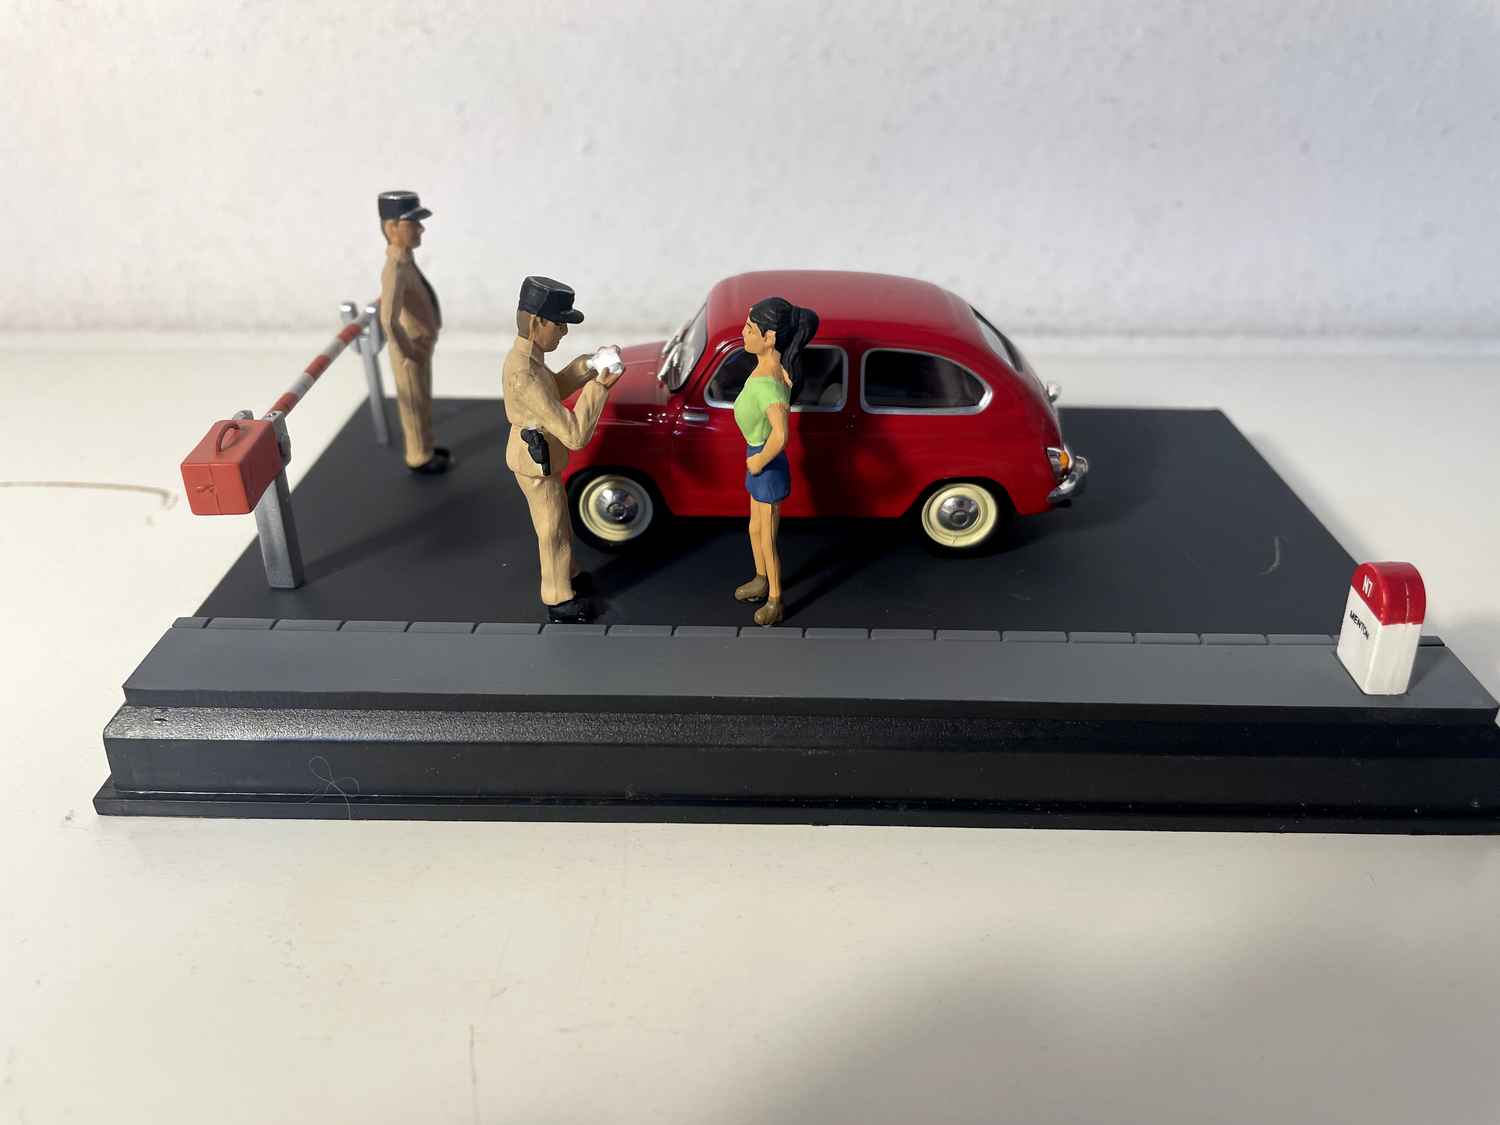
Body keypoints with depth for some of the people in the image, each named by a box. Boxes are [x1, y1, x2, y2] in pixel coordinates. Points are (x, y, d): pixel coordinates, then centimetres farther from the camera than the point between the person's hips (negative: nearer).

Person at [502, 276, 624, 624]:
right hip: (537, 465, -9)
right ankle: (560, 602, 30)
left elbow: (555, 389, 13)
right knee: (553, 531, 11)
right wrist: (599, 387, -29)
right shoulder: (525, 376, -37)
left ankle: (565, 576, 49)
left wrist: (587, 366, -2)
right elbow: (574, 434, -37)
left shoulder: (526, 355, -6)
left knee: (558, 524, 27)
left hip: (539, 456, 9)